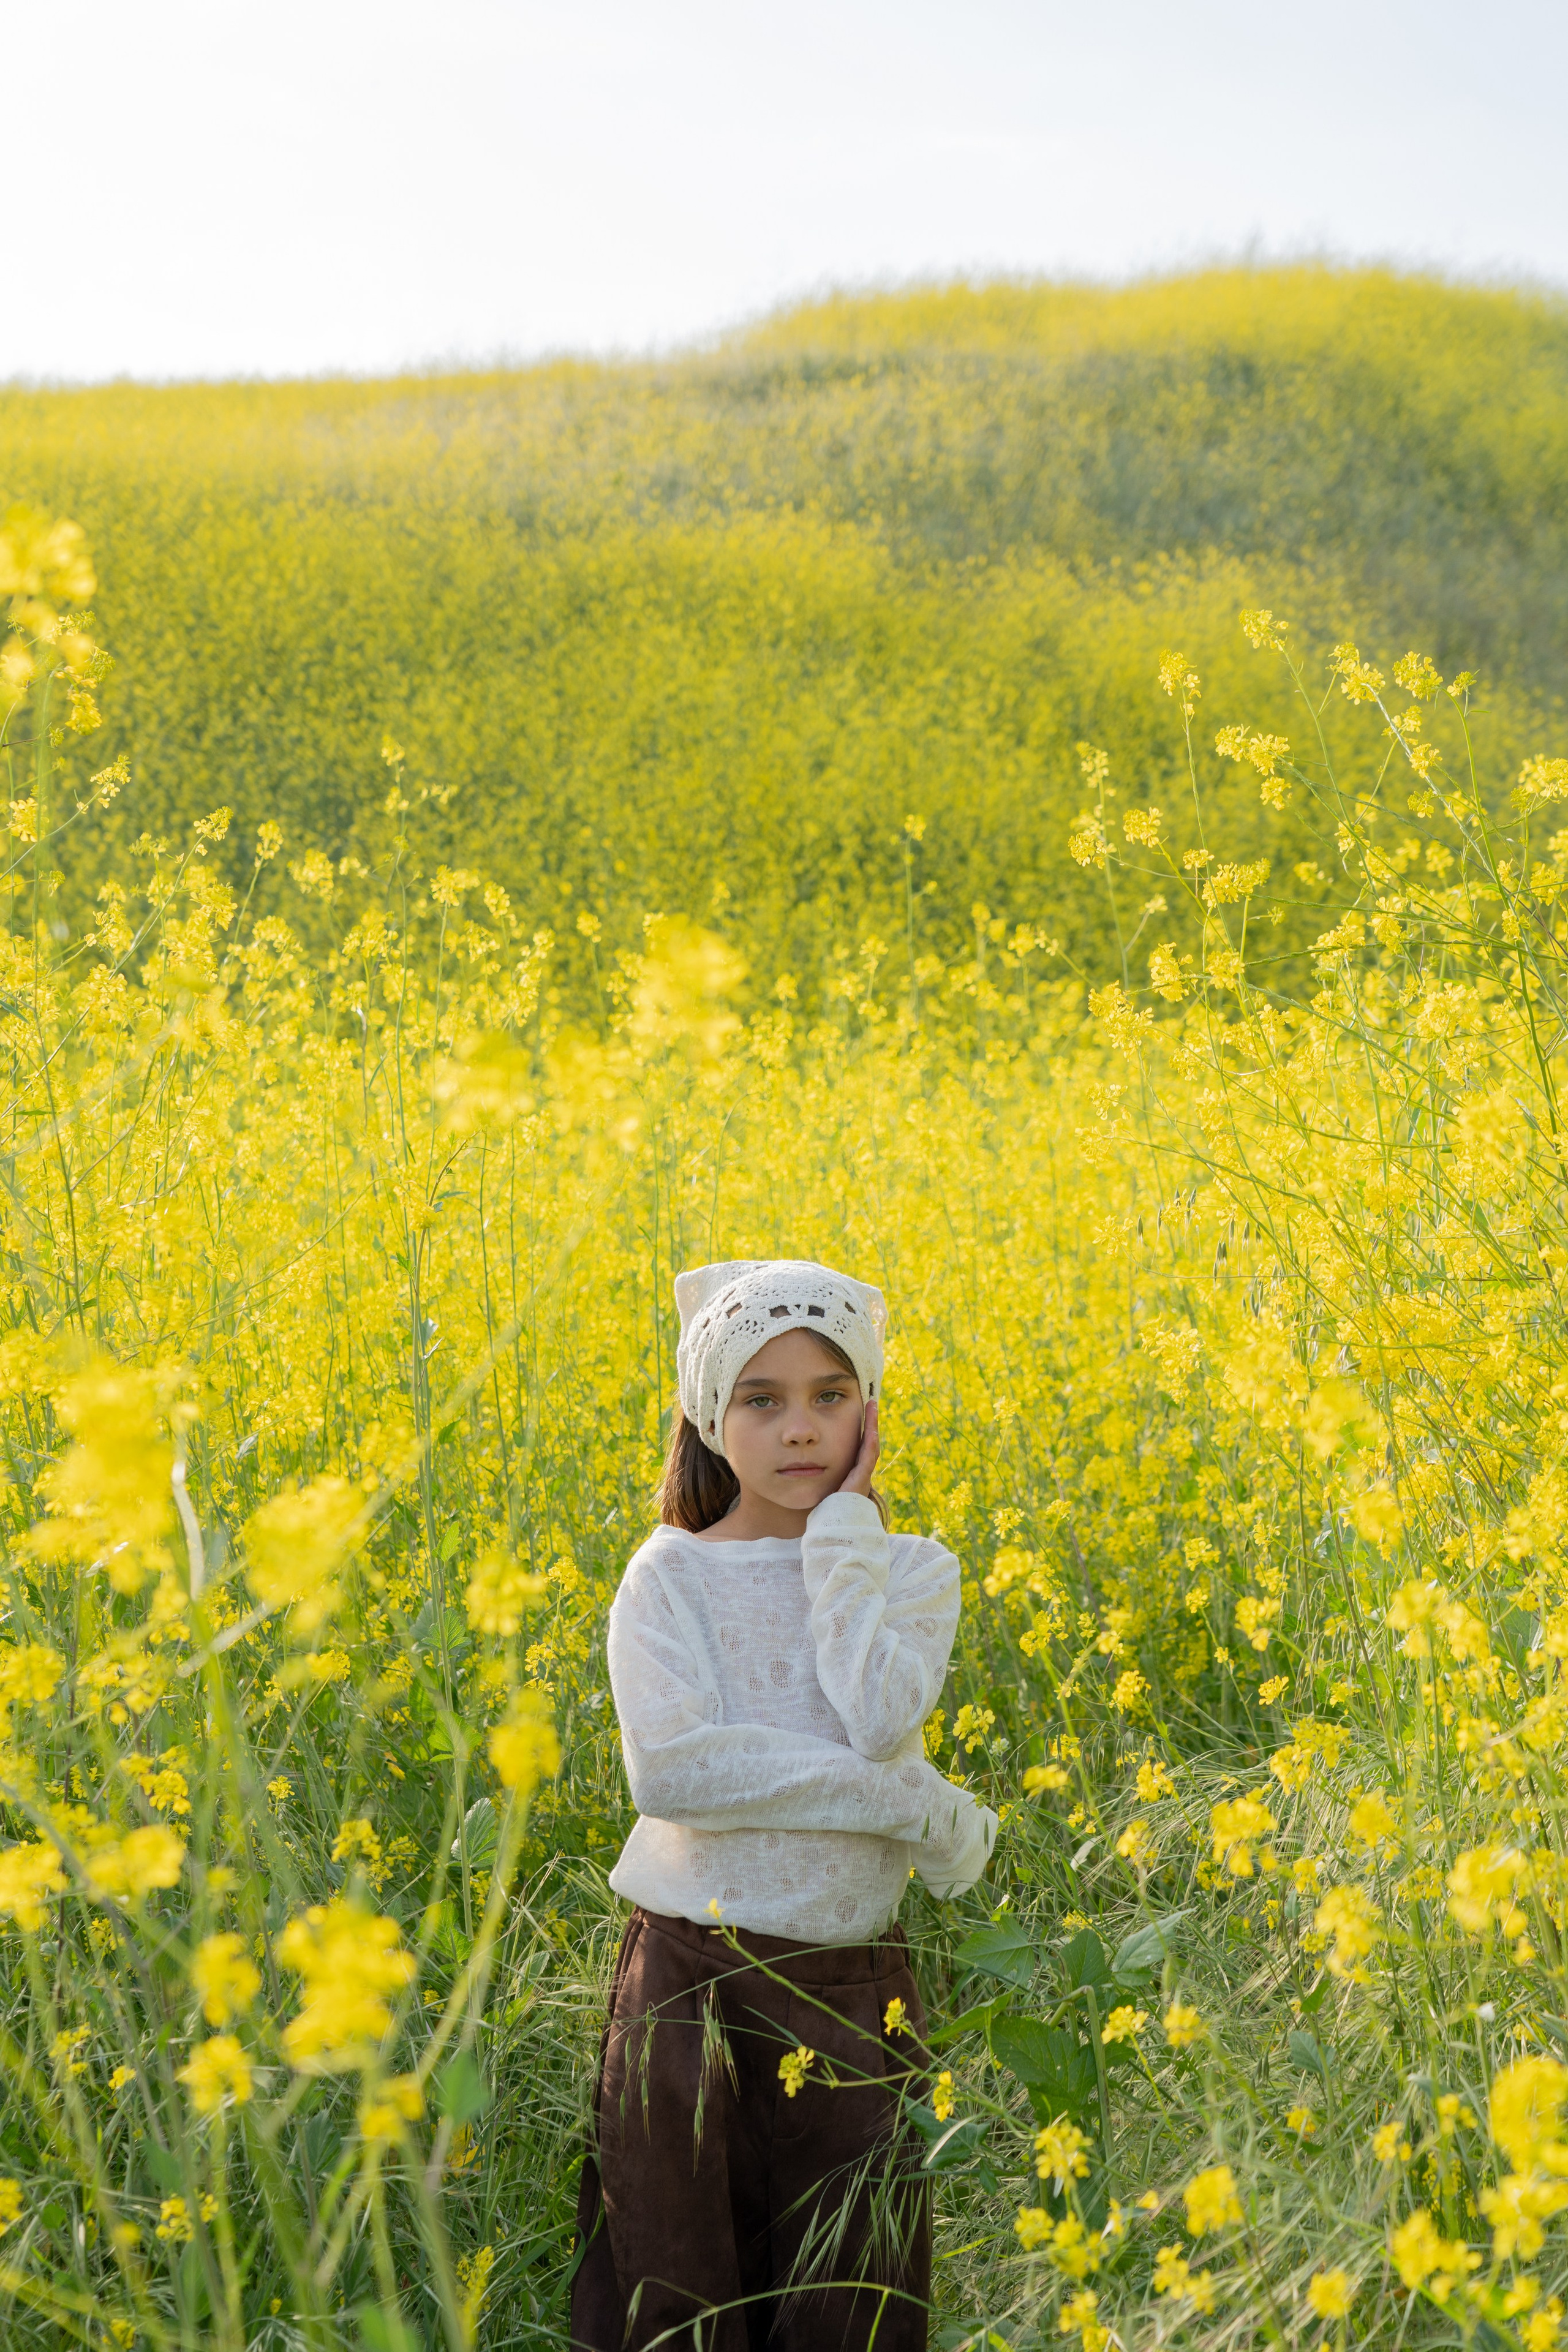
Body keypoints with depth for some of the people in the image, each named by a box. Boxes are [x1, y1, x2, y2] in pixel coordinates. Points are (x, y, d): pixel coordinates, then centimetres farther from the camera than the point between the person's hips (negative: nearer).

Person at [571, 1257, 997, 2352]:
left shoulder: (913, 1571, 4)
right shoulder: (668, 1577, -2)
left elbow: (881, 1720, -16)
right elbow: (670, 1768, -19)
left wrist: (841, 1536, -9)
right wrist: (915, 1804, -19)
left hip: (853, 1995, 2)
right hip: (689, 1986, -1)